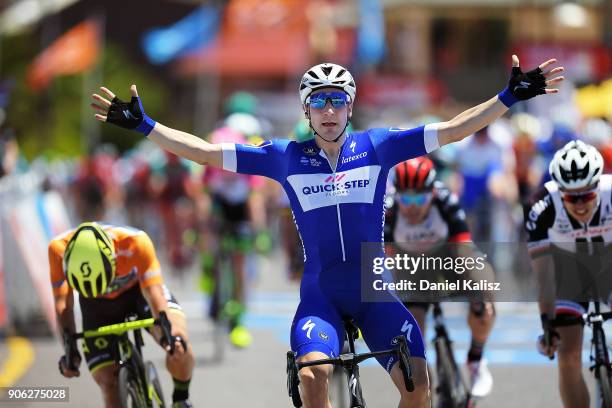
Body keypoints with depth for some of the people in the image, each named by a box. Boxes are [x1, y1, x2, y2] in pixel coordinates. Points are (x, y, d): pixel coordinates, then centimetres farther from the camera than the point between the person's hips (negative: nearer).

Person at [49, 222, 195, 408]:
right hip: (99, 306, 2)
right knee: (108, 382, -11)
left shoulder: (135, 242, -38)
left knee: (178, 347, -27)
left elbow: (155, 294, -41)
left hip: (139, 289, -1)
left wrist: (171, 335, -57)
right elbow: (63, 305, -33)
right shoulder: (59, 249, -34)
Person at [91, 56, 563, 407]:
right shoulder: (286, 157, 1)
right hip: (321, 290, -1)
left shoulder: (377, 147, 1)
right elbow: (205, 151, 1)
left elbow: (453, 130, -1)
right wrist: (144, 124, -4)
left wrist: (510, 96, -10)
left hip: (374, 288, 1)